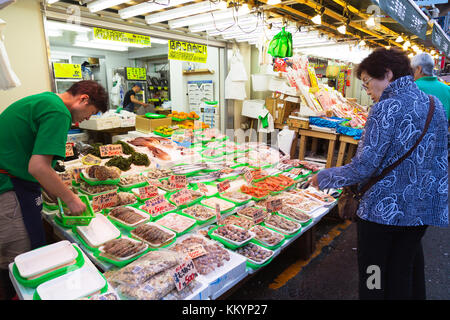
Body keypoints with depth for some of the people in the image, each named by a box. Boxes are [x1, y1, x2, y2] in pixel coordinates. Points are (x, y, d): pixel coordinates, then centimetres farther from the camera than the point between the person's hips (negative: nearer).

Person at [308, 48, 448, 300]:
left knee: (374, 278, 12)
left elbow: (363, 168, -22)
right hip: (425, 207, 7)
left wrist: (323, 178, -9)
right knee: (404, 272, 22)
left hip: (383, 208, -7)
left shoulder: (386, 109, -18)